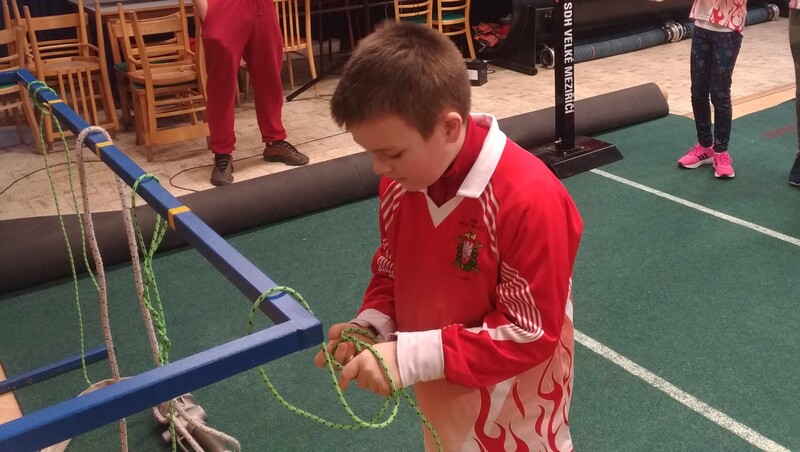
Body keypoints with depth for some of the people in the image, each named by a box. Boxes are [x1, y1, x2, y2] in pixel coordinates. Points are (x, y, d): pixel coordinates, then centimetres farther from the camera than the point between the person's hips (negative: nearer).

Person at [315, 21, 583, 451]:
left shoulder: (529, 199, -30)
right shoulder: (401, 183, -9)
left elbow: (533, 332, -26)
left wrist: (410, 356, -31)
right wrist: (369, 327, -15)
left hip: (514, 411, -5)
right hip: (441, 393, 6)